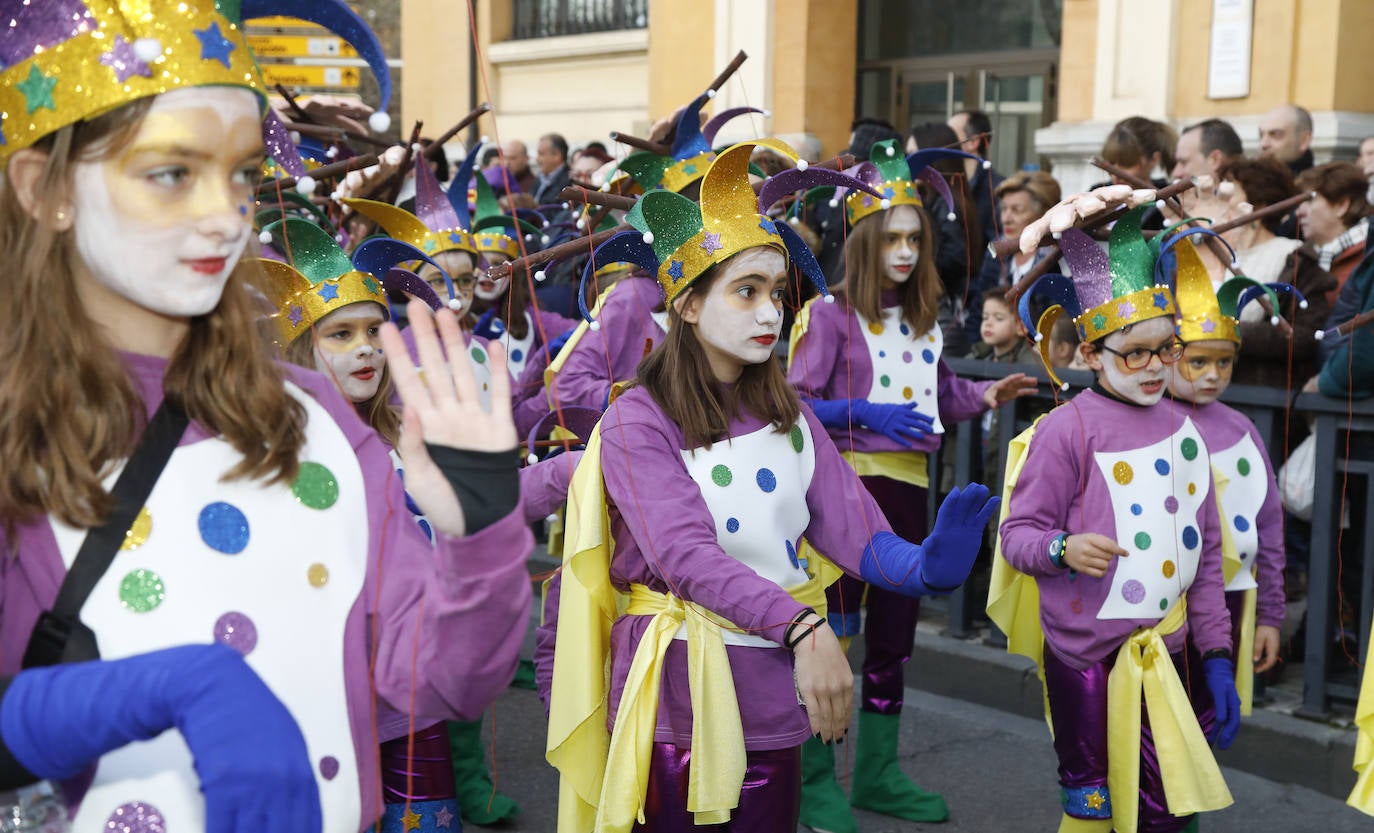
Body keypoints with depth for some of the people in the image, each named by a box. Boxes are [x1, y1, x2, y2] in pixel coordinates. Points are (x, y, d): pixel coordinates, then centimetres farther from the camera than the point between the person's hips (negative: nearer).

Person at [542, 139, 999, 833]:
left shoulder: (788, 417, 6)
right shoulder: (638, 421, -10)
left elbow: (846, 524, -6)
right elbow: (686, 553, -23)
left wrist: (919, 566, -28)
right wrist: (802, 626, -35)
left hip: (774, 691, 5)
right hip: (677, 695, -5)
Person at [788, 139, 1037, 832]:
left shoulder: (922, 320, 12)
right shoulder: (830, 314, -9)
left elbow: (939, 395, 21)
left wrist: (985, 396, 3)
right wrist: (864, 414, -23)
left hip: (908, 485, 7)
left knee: (893, 633, 14)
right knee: (833, 633, 0)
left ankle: (879, 774, 27)